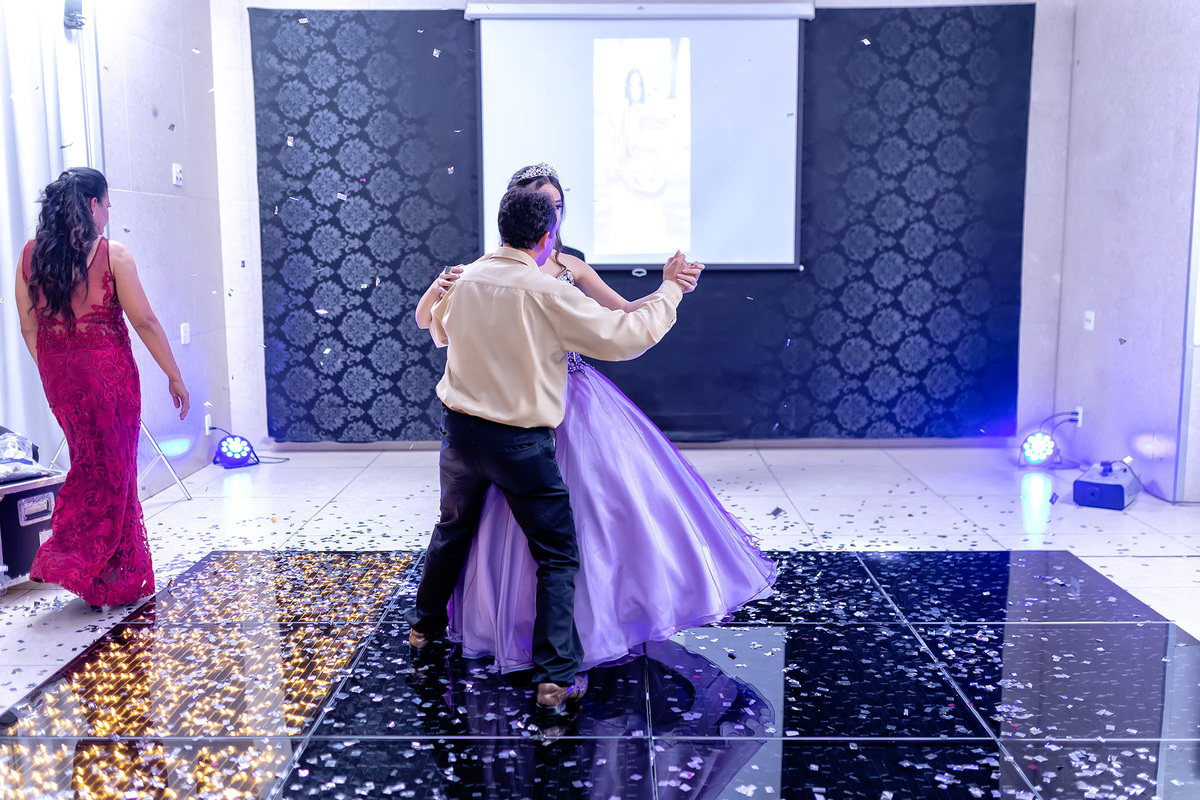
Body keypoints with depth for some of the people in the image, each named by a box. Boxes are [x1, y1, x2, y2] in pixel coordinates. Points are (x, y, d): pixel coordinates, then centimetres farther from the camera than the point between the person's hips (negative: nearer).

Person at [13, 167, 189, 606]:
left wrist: (52, 372, 19)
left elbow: (29, 328, 7)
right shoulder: (112, 254, -12)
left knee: (88, 465, 20)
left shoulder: (31, 254, 3)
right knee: (113, 471, 5)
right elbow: (144, 322, -11)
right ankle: (116, 579, 8)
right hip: (107, 371, -5)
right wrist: (175, 376, -3)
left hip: (58, 375, 5)